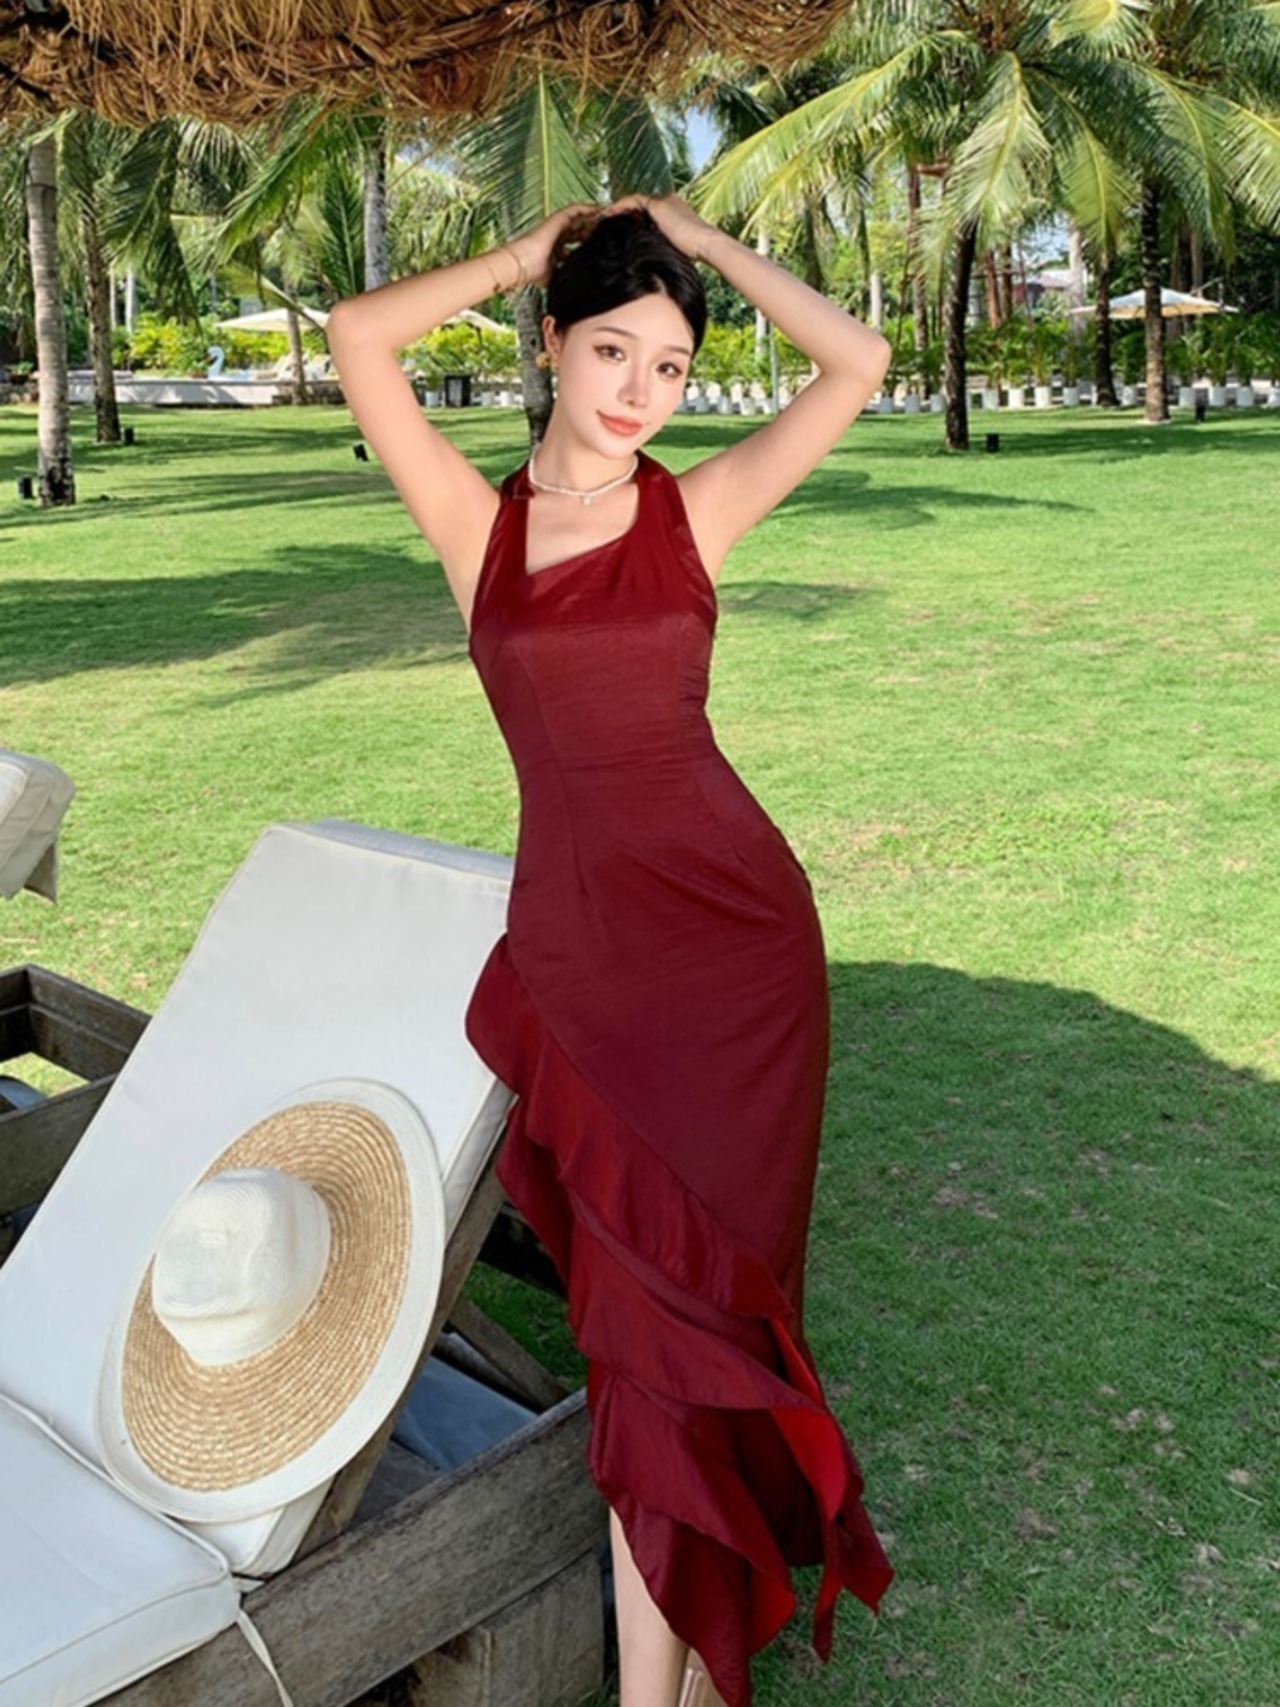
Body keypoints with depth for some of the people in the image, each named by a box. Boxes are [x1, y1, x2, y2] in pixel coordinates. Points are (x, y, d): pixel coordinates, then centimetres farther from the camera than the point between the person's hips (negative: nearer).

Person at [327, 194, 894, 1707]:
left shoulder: (694, 511, 4)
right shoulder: (477, 522, 5)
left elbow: (857, 362, -2)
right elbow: (357, 336, -4)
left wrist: (701, 240, 7)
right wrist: (533, 252, 5)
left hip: (736, 932, 0)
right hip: (575, 946, 0)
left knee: (691, 1297, 7)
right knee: (649, 1306, 6)